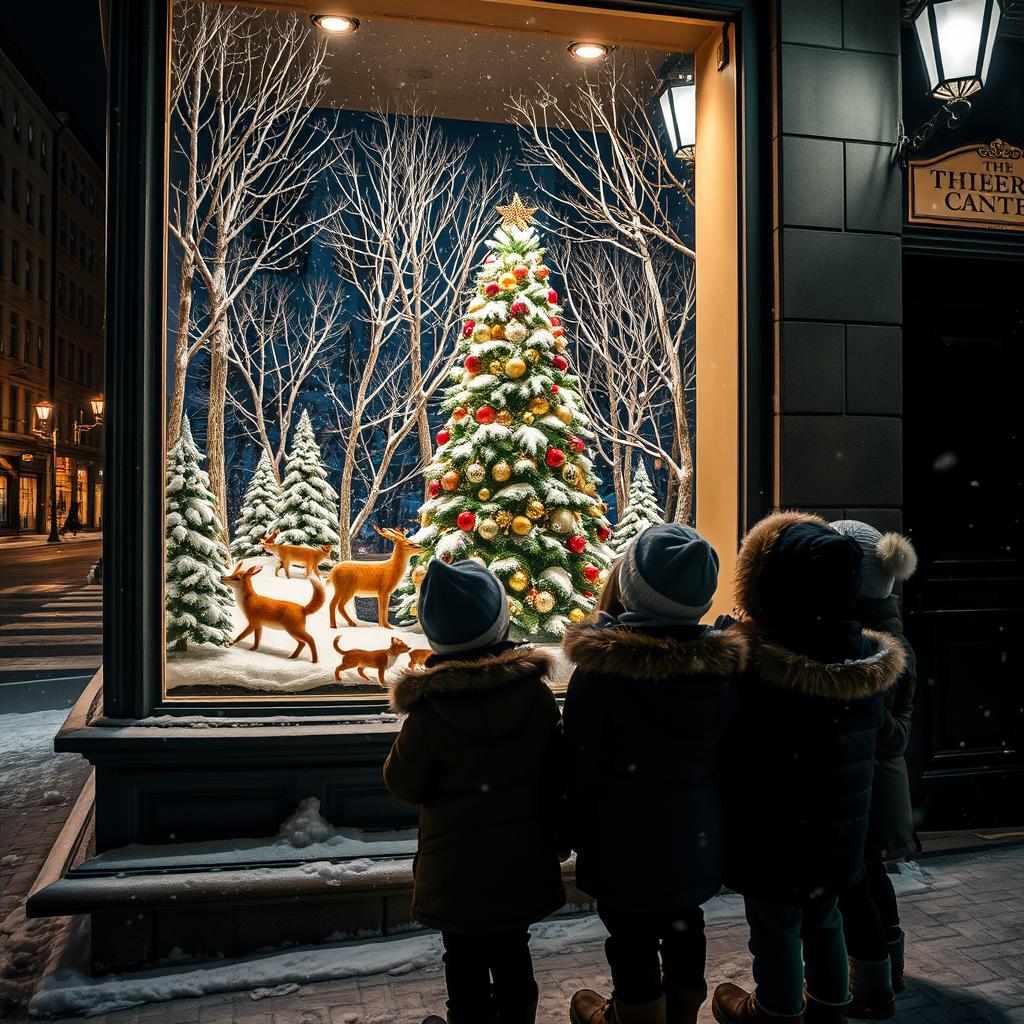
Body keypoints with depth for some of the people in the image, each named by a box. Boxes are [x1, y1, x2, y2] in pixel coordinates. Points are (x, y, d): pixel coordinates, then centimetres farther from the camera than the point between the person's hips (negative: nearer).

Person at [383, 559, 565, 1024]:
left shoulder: (429, 711, -24)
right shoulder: (538, 693, -13)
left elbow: (404, 784, -9)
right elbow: (554, 770, 0)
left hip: (458, 872, -3)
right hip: (523, 863, 4)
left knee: (466, 962, 17)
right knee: (513, 955, 23)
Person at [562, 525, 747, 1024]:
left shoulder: (602, 668, -23)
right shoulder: (724, 664, -9)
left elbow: (579, 765, -14)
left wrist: (573, 829, 2)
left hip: (625, 840, -5)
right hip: (698, 835, 5)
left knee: (633, 942, 14)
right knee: (683, 927, 26)